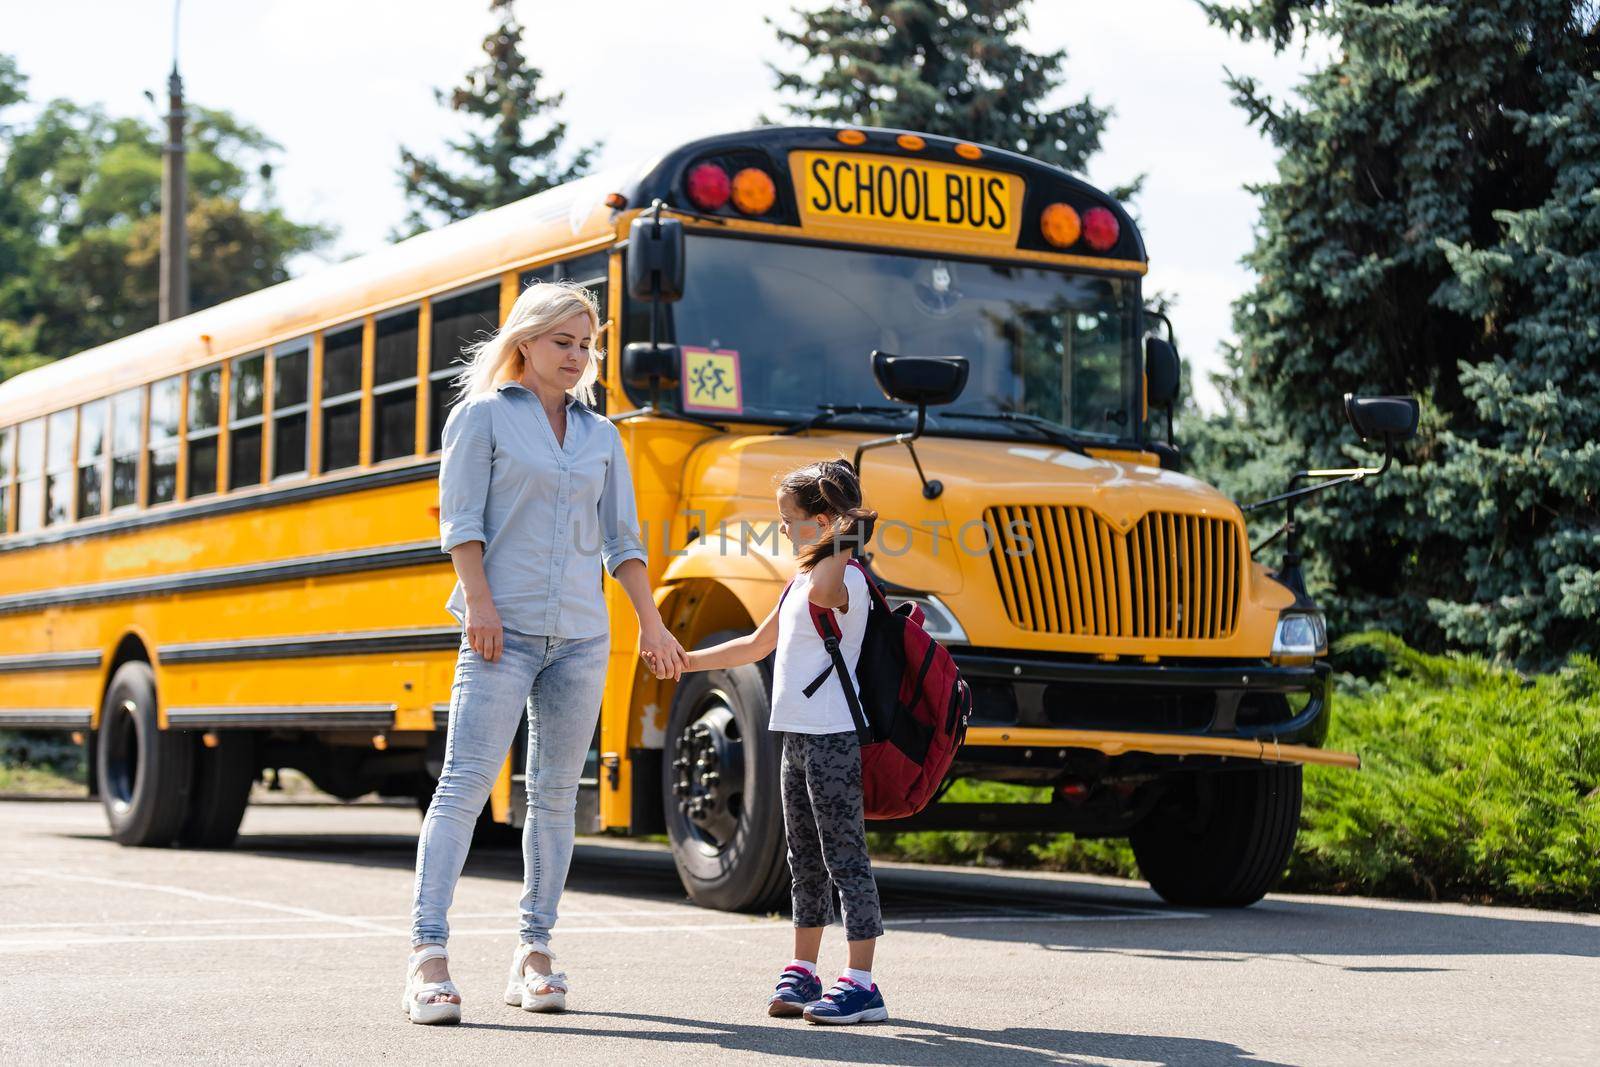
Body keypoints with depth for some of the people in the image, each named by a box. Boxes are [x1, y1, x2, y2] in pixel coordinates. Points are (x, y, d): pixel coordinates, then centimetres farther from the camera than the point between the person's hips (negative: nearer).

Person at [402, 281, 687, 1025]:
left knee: (556, 792, 6)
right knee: (465, 783, -10)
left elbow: (622, 540, 15)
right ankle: (427, 956, -12)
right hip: (505, 629, -5)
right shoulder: (482, 416, 3)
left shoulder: (602, 436, 15)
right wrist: (478, 602, -14)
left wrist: (653, 626, 9)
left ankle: (533, 952, 13)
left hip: (581, 635, 5)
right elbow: (461, 521, -3)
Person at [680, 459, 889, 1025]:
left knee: (845, 857, -8)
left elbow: (822, 594, -40)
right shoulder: (803, 579, 18)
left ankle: (861, 984, -5)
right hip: (798, 737, 10)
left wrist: (843, 542, -30)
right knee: (805, 860, 16)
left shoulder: (844, 577, -14)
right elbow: (756, 645, 26)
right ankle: (802, 973, 26)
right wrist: (686, 661, 25)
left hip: (833, 738, -10)